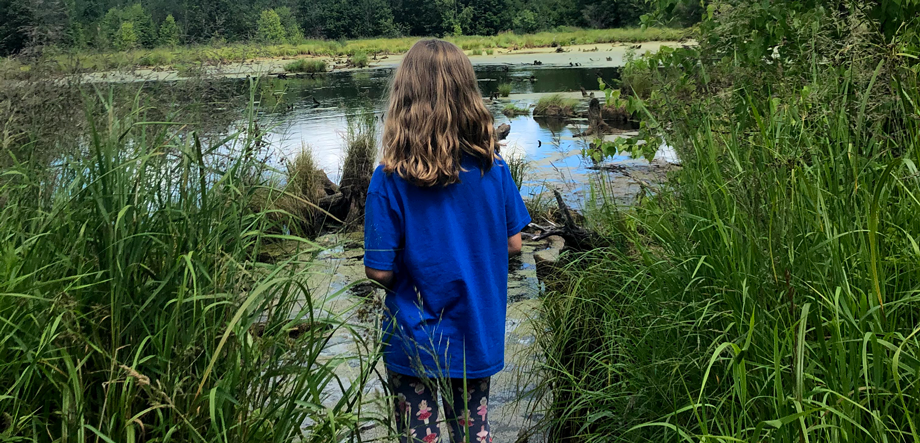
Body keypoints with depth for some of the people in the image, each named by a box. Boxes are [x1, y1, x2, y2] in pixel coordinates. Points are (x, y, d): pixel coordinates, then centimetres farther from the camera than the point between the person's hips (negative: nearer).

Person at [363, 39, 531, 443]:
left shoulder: (390, 180, -20)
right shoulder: (493, 169, -12)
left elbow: (380, 271, -18)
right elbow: (513, 244, -3)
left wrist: (410, 274, 3)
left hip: (414, 342, -3)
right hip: (477, 336, 3)